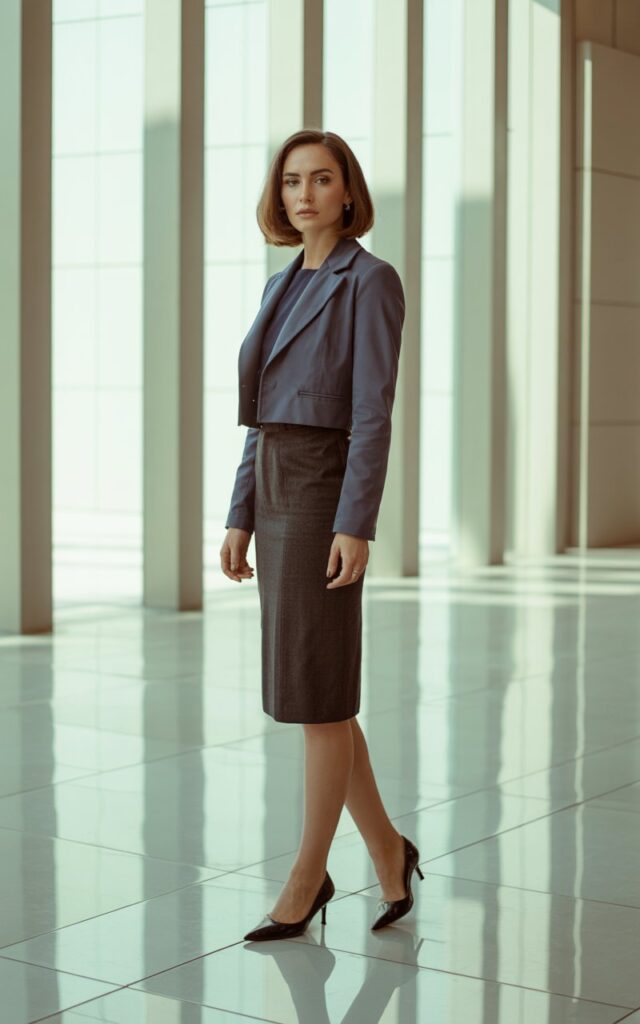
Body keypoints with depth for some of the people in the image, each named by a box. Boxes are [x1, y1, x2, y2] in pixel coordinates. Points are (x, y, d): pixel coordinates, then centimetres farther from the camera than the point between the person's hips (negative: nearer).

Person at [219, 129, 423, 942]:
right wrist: (240, 519, 12)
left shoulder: (372, 279, -8)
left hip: (327, 494, -8)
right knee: (305, 692, 9)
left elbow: (373, 412, -15)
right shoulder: (285, 287, 17)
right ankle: (387, 853, 21)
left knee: (315, 695, -4)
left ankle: (305, 881, 7)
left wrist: (357, 526, -21)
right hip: (278, 495, 8)